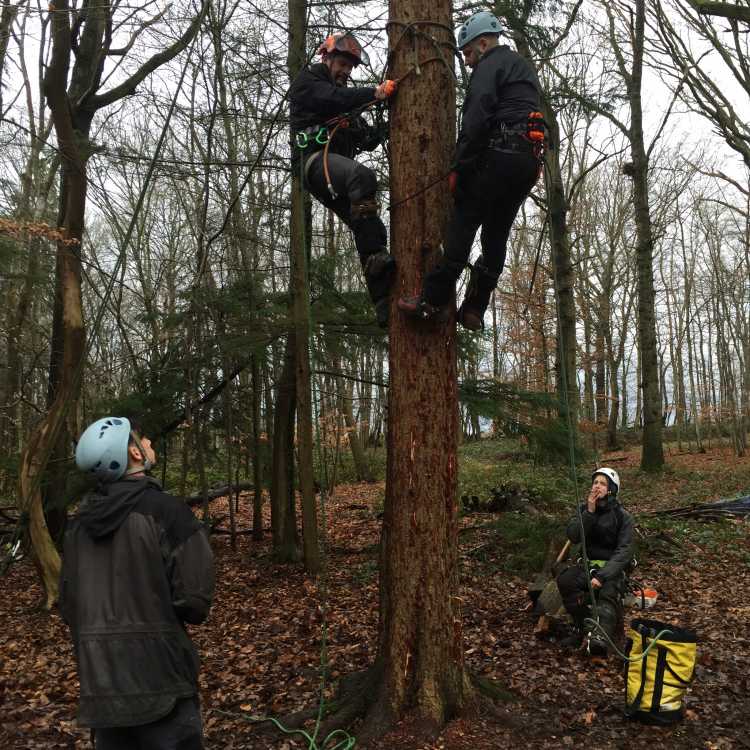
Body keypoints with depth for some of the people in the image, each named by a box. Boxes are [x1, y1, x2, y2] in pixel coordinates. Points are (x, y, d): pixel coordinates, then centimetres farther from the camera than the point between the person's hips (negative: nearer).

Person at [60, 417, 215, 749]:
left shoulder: (80, 521, 4)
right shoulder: (167, 510, -16)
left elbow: (68, 605, 11)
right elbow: (194, 602, -17)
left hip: (99, 685, 6)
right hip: (160, 682, -6)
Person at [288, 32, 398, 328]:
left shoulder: (344, 93, 34)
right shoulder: (306, 80, 11)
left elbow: (365, 138, 25)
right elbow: (332, 98, -14)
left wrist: (385, 129, 3)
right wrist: (374, 93, -25)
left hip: (337, 166, 8)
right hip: (315, 159, -8)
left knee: (372, 230, -7)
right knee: (363, 176, -38)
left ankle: (384, 306, -10)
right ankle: (376, 257, -41)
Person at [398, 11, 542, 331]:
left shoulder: (490, 66, 0)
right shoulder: (525, 67, 31)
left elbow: (476, 120, -14)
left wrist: (457, 167, -13)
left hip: (500, 155, -9)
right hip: (529, 160, 9)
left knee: (463, 223, -9)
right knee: (497, 234, 7)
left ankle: (431, 300, -13)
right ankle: (474, 309, 5)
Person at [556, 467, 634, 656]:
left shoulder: (623, 516, -5)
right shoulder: (584, 509, 6)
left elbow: (624, 551, -13)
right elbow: (573, 536, -6)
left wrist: (602, 576, -26)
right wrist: (589, 512, -18)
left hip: (613, 567, -3)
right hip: (588, 563, 3)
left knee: (608, 593, -36)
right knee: (564, 581, -27)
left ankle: (601, 635, -55)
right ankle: (582, 626, -19)